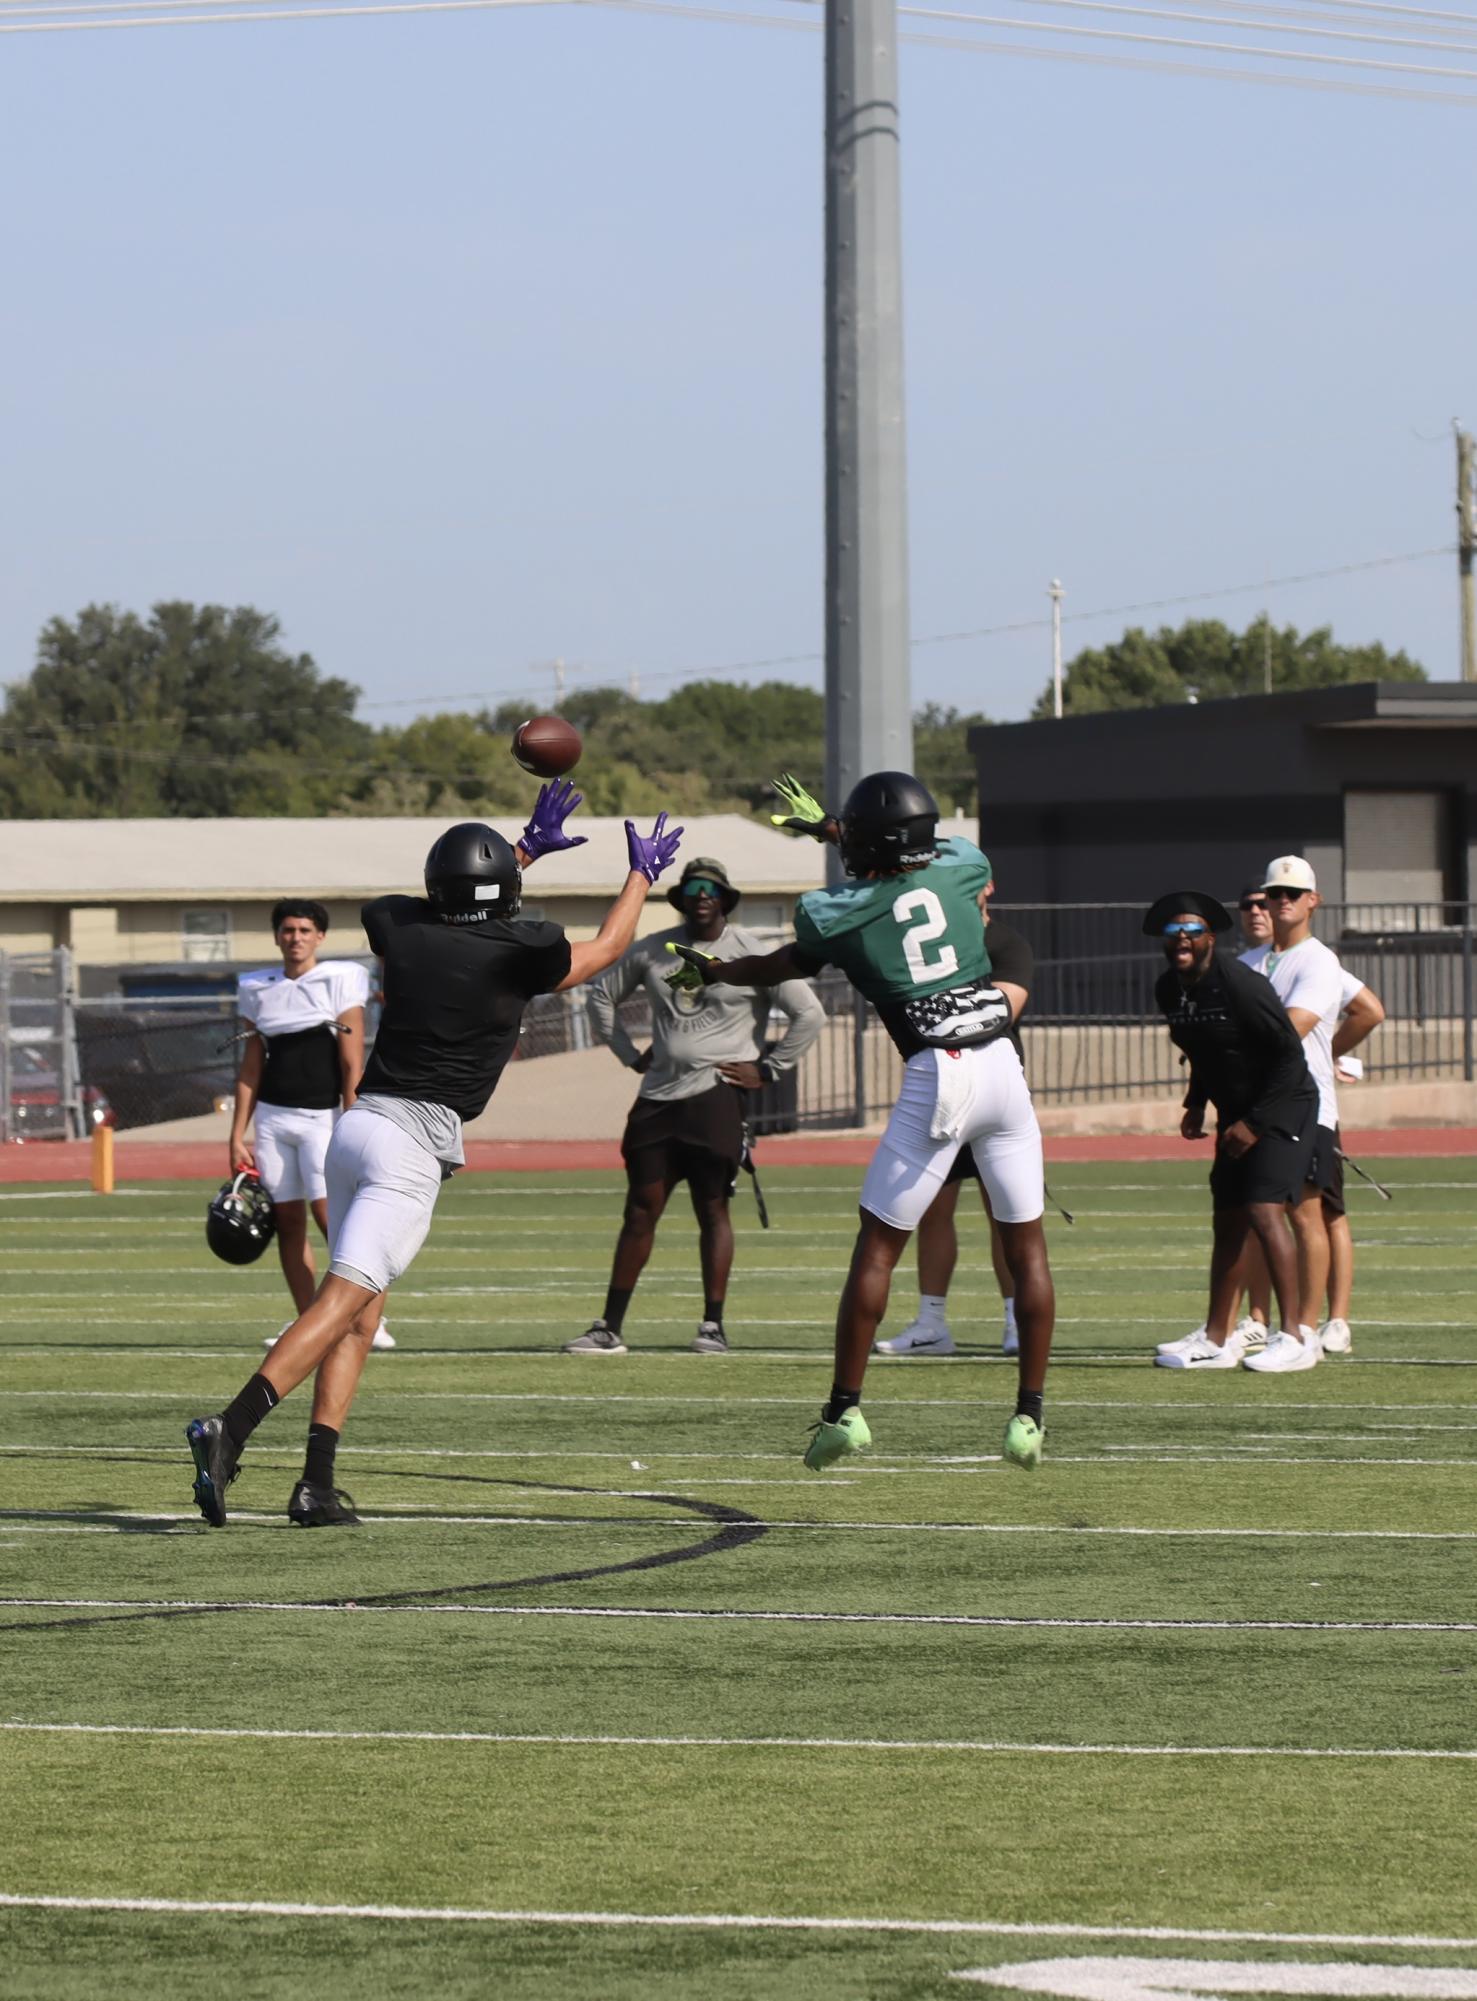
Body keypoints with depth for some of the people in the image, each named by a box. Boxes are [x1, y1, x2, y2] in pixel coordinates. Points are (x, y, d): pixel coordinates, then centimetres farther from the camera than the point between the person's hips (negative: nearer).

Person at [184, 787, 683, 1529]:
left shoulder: (400, 929, 6)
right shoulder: (520, 954, -5)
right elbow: (607, 947, 16)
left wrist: (527, 847, 38)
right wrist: (642, 872, 32)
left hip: (357, 1124, 6)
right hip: (414, 1142, -6)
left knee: (360, 1312, 12)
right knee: (341, 1302, -12)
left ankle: (318, 1484, 3)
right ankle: (230, 1428, -28)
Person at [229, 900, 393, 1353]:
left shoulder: (339, 982, -3)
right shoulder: (259, 990, 11)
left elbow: (352, 1065, -6)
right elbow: (250, 1068, 16)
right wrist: (237, 1136, 12)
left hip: (322, 1116, -5)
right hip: (273, 1116, 5)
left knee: (330, 1216, -15)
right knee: (288, 1221, 3)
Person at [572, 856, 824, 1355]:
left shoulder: (751, 953, -5)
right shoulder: (652, 950, 8)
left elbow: (809, 1014, -4)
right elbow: (601, 996, 23)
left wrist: (767, 1070, -4)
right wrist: (630, 1055, 15)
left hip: (717, 1094, -4)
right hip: (659, 1094, 4)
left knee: (712, 1209, -4)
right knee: (640, 1210, 4)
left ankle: (713, 1326, 3)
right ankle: (609, 1328, 6)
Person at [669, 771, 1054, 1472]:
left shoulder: (833, 915, 0)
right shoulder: (960, 869, 7)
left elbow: (779, 968, 21)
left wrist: (709, 971, 39)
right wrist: (830, 827, 43)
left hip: (936, 1079, -3)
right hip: (1002, 1066, 3)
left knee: (876, 1248, 8)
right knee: (1026, 1245, 10)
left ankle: (844, 1410, 8)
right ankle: (1029, 1418, 8)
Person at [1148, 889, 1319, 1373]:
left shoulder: (1238, 984, -23)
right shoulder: (1168, 990, 2)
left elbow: (1289, 1053, -20)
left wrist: (1255, 1123, -19)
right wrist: (1196, 1105, 11)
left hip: (1283, 1106, -8)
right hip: (1236, 1114, 8)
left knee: (1263, 1210, -19)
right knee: (1226, 1221, 9)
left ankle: (1295, 1337, -18)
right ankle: (1218, 1340, 16)